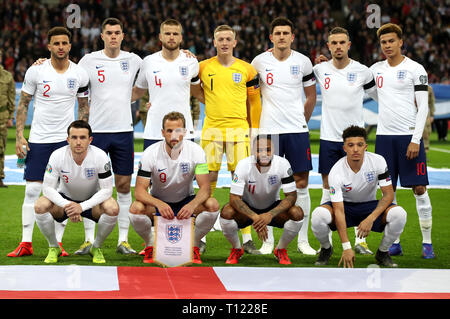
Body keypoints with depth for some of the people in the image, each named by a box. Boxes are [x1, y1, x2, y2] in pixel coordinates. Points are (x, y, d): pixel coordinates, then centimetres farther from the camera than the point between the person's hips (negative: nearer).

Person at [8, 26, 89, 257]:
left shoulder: (80, 74, 1)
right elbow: (23, 104, 2)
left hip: (66, 139, 1)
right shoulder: (36, 71, -4)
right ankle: (26, 243, 3)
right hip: (38, 139, -1)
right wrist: (19, 136, -5)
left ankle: (57, 243, 8)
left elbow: (84, 106, 11)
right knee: (32, 190, -2)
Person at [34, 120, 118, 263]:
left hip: (92, 201, 0)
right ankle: (53, 247, -4)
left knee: (112, 208, -33)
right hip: (65, 198, 1)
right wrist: (66, 205, -36)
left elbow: (107, 190, -21)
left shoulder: (100, 156, -23)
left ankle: (96, 247, -5)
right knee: (40, 206, -30)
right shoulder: (57, 156, -22)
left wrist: (82, 206, -34)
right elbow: (47, 188, -19)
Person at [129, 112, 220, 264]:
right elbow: (139, 190, -22)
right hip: (158, 202, -1)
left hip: (186, 202, 1)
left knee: (212, 205, -29)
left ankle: (194, 245, -4)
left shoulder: (195, 151, -16)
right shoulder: (151, 153, -19)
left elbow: (205, 187, -20)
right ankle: (150, 245, -3)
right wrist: (159, 204, -43)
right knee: (136, 208, -33)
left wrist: (192, 205, -42)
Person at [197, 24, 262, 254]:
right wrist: (208, 101, 3)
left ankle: (246, 238, 1)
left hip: (238, 128, 0)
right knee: (209, 178, 0)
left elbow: (254, 102, 11)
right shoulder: (203, 67, 4)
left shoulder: (247, 70, 6)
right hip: (212, 128, 0)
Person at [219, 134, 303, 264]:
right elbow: (234, 198, -28)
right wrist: (255, 217, -43)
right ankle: (237, 249, -2)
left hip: (272, 208, 1)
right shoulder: (244, 165, -24)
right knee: (227, 213, -33)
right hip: (248, 209, -1)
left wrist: (270, 215, -37)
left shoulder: (282, 164, -21)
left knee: (297, 214, -28)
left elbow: (291, 195, -21)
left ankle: (281, 250, 1)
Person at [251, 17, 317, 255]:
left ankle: (302, 240, 7)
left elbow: (311, 96, 14)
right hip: (268, 131, -1)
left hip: (297, 130, 1)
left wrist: (301, 121, 11)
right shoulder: (260, 62, 1)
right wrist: (254, 124, 10)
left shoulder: (303, 62, 3)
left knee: (301, 184, 0)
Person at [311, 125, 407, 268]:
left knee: (399, 214, -30)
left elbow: (388, 194, -15)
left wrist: (370, 219, -31)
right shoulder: (336, 172, -25)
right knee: (318, 215, -34)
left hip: (370, 206, 1)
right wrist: (346, 247, -35)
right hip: (345, 205, -1)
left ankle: (383, 252, -2)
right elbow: (339, 211, -28)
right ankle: (326, 248, 0)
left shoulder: (378, 161, -19)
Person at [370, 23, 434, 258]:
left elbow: (423, 107, -6)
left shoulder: (415, 69, -3)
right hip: (384, 136, 4)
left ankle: (427, 243, 1)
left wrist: (416, 139, -13)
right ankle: (394, 243, 11)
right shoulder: (376, 69, 11)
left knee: (419, 189, -4)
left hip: (409, 136, -4)